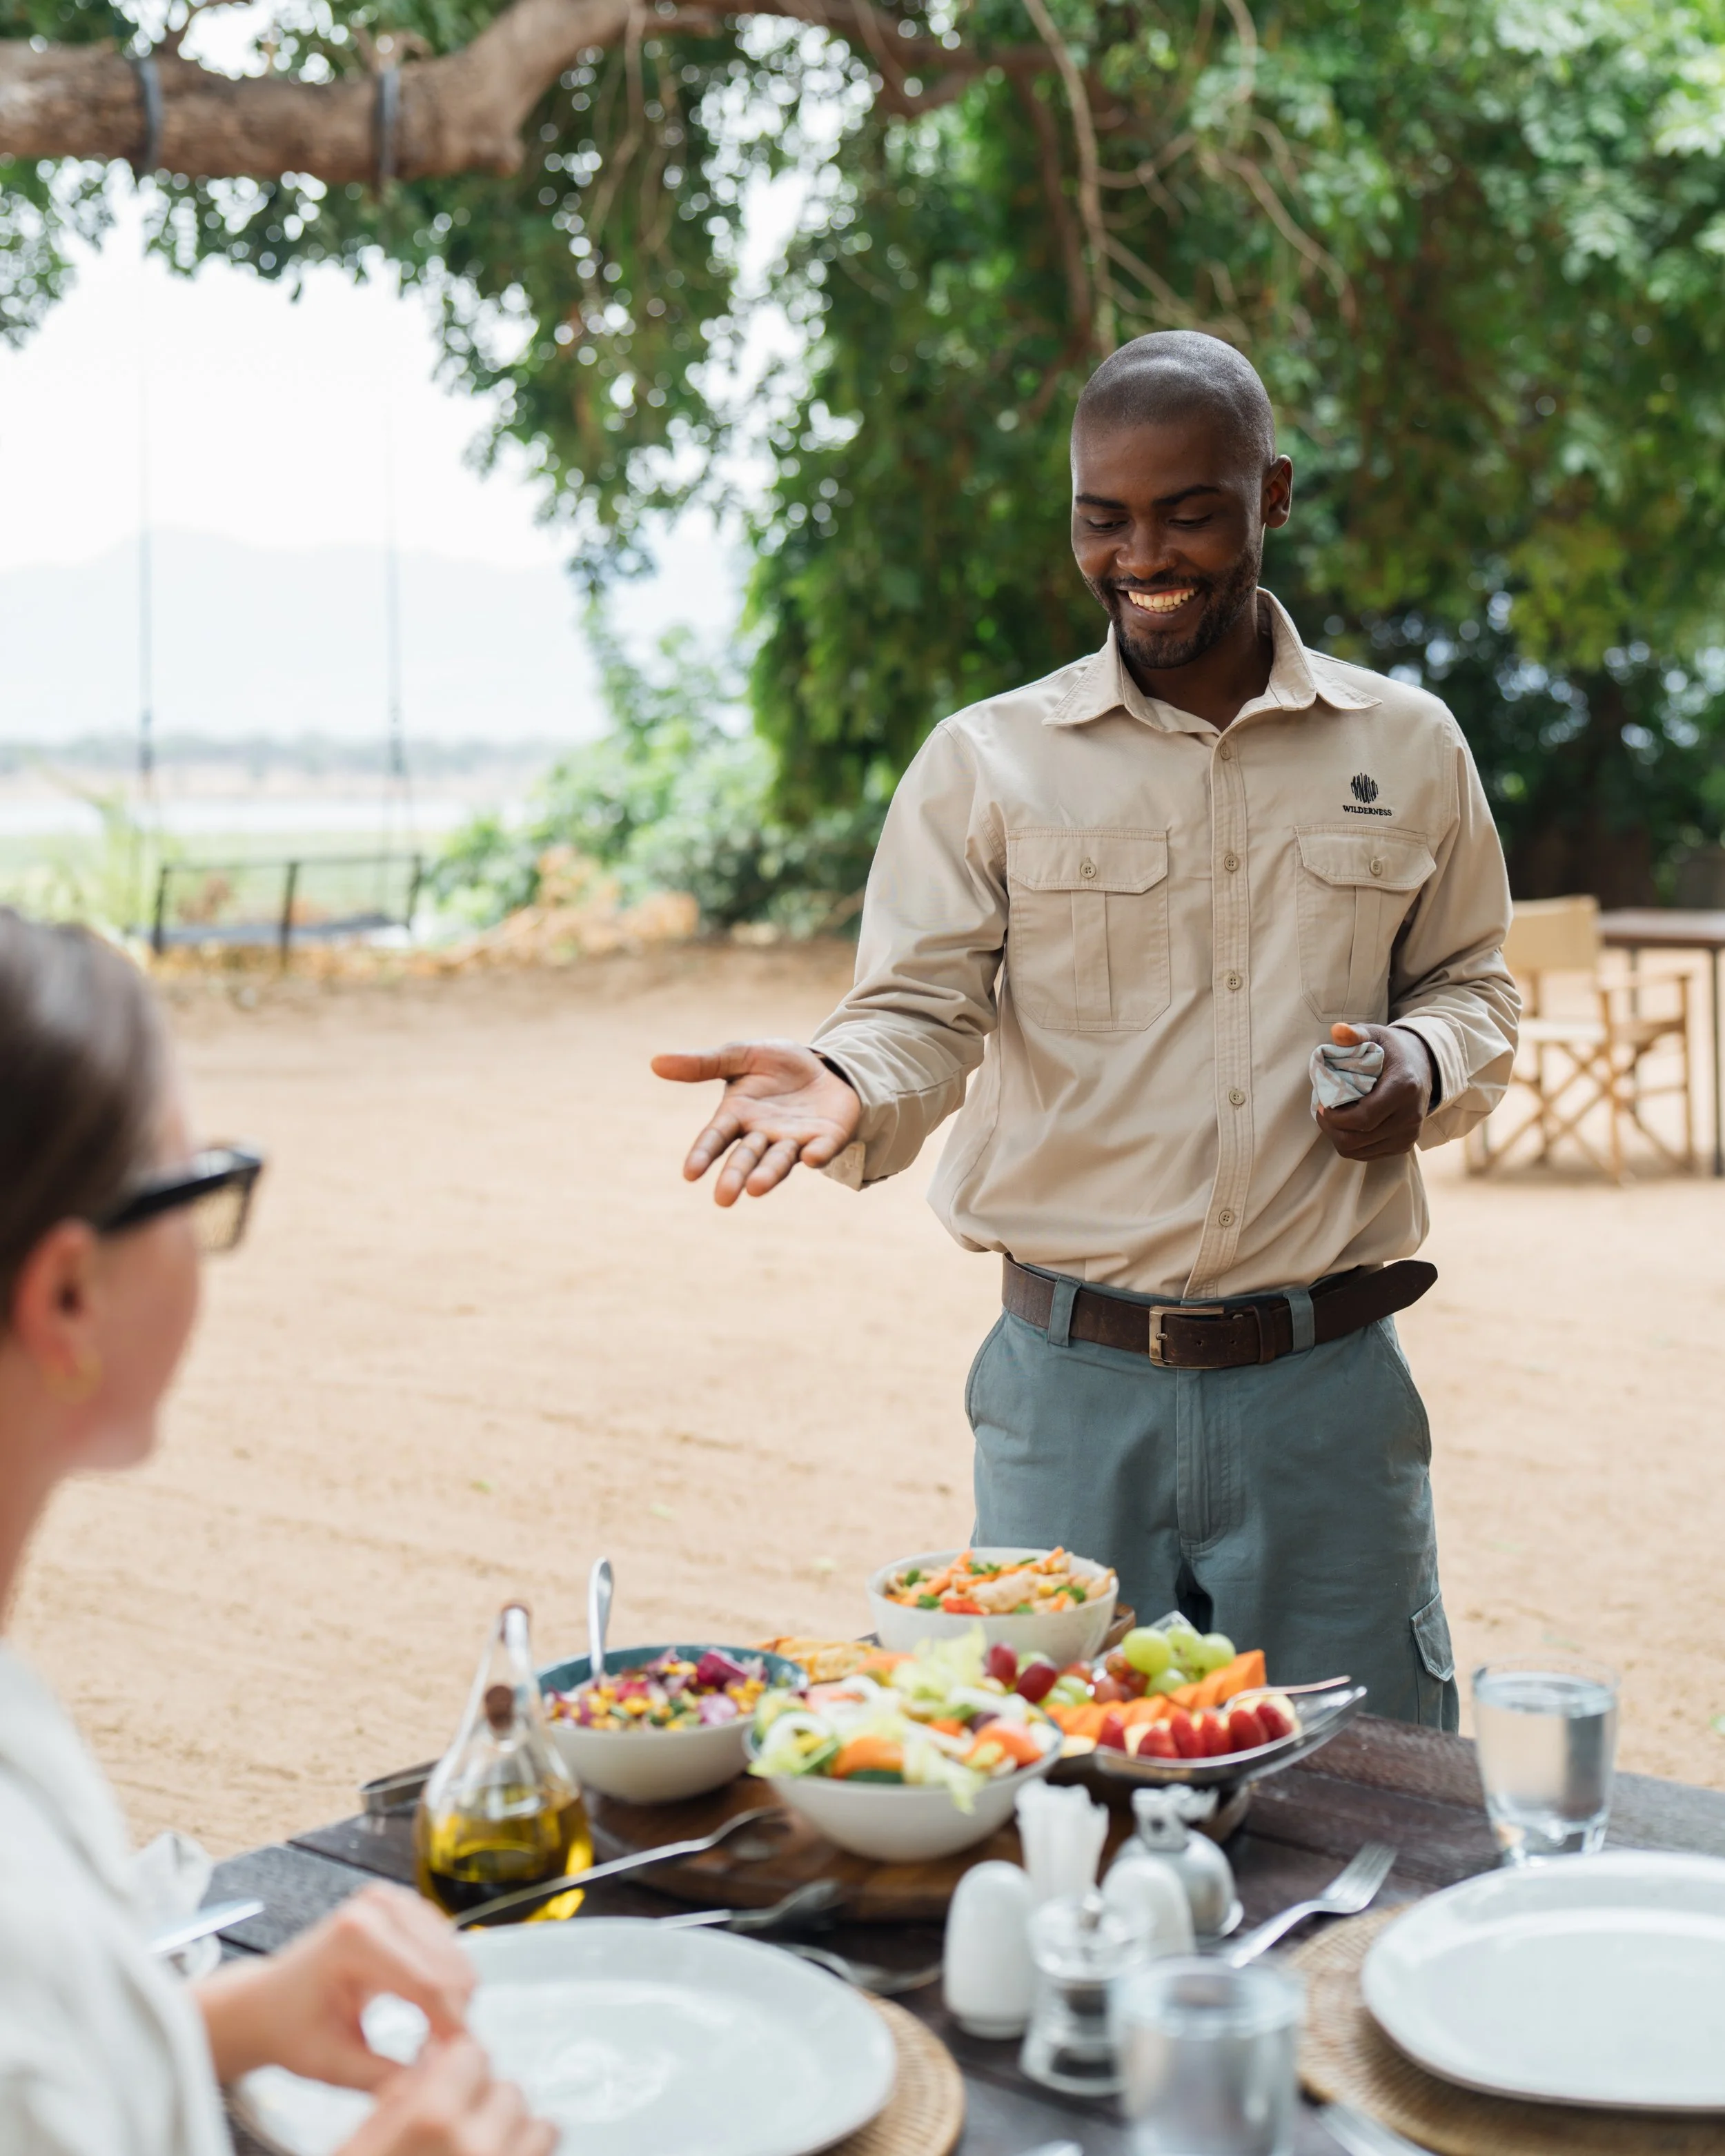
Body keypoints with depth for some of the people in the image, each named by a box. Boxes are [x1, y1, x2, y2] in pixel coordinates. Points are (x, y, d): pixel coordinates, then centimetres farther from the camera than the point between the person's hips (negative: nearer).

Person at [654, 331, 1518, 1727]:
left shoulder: (1407, 748, 7)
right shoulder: (985, 763, 2)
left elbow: (1474, 984, 18)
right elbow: (922, 1017, -2)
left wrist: (1423, 1068, -5)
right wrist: (845, 1094, -25)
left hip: (1330, 1390, 1)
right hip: (1075, 1389, -1)